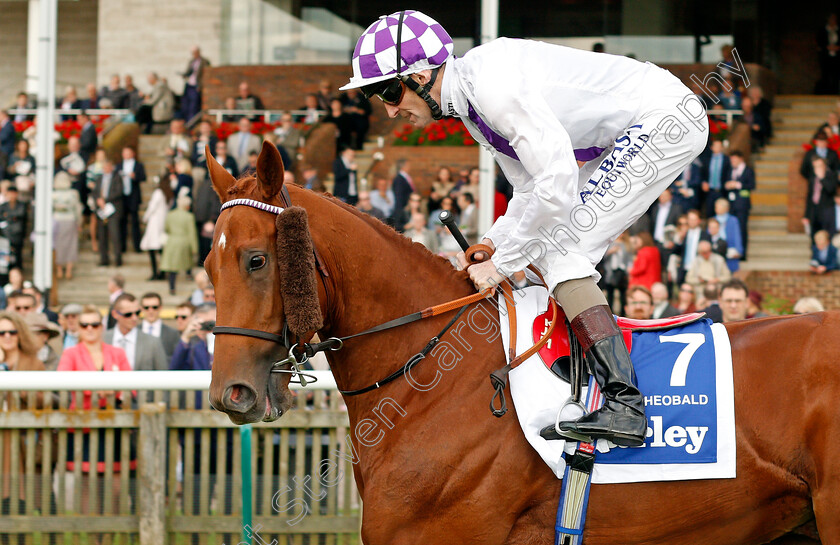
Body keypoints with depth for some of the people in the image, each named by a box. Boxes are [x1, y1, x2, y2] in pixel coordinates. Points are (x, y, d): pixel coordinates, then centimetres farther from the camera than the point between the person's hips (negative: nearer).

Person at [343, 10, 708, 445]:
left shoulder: (492, 85, -24)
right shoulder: (467, 101, 8)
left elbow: (557, 182, -28)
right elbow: (532, 186, 17)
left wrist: (503, 263, -19)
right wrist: (491, 243, 3)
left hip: (666, 119, -10)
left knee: (560, 250, -15)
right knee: (557, 248, 10)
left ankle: (625, 404, -25)